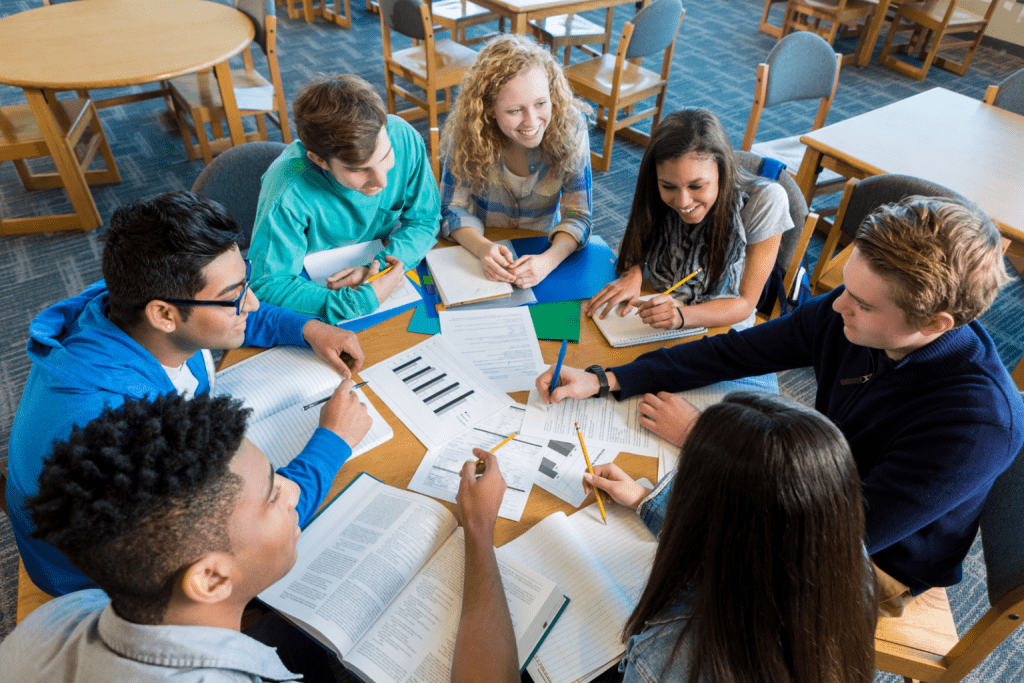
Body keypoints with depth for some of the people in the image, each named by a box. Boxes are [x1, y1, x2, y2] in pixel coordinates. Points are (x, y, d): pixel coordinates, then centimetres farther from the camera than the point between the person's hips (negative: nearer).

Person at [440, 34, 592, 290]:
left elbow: (578, 217, -15)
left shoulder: (570, 127, -17)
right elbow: (453, 208, -11)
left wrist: (549, 260, -36)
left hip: (541, 250, 1)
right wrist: (483, 248, -32)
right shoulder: (468, 131, -18)